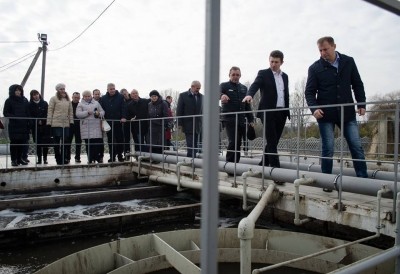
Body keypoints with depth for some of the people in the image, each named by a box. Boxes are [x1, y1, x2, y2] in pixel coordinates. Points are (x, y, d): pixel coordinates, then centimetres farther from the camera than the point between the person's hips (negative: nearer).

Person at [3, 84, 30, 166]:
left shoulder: (25, 100, 11)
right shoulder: (9, 101, 2)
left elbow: (28, 113, 11)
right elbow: (5, 113, 1)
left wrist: (28, 122, 1)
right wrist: (14, 117, -14)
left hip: (23, 125, 3)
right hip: (13, 126, -3)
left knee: (23, 142, 1)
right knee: (14, 142, -1)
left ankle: (20, 158, 13)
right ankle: (14, 160, 5)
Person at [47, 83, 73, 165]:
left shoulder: (68, 99, 14)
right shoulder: (54, 99, 0)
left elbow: (70, 111, 14)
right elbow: (50, 111, -3)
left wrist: (71, 121, 6)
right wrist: (49, 122, -8)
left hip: (66, 124, 4)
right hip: (56, 124, -4)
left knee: (65, 141, 4)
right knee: (57, 142, 3)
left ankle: (64, 158, 13)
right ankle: (58, 159, 10)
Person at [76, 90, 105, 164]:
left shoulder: (96, 103, 20)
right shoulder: (80, 104, 11)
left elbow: (102, 112, 17)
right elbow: (78, 114, -3)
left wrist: (99, 113, -5)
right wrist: (87, 112, -14)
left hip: (96, 126, 2)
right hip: (86, 127, -2)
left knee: (98, 142, -4)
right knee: (89, 144, -3)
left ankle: (99, 158, 7)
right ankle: (90, 159, 4)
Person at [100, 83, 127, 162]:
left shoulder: (120, 97, 2)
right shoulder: (104, 98, 8)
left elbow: (123, 108, -4)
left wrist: (123, 117, -15)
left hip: (118, 121, -2)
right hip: (108, 122, 2)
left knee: (120, 139, 3)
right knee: (110, 140, 5)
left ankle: (120, 156, 13)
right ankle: (112, 157, 12)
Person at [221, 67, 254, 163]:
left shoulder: (244, 88, 18)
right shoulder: (224, 85, 4)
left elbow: (247, 106, 19)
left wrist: (251, 120, 13)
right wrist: (222, 95, -43)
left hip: (241, 120, 5)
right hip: (229, 119, -5)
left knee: (238, 143, 5)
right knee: (233, 142, -13)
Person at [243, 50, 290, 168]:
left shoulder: (285, 76, 18)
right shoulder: (263, 73, 1)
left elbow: (286, 95, 20)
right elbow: (255, 85, -16)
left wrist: (288, 111, 14)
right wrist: (249, 94, -37)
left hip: (282, 113, 6)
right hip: (268, 112, -6)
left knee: (274, 141, 9)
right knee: (272, 141, -8)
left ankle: (263, 164, 20)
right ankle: (275, 166, -7)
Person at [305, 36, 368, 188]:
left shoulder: (348, 61, 7)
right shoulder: (315, 68, 0)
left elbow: (357, 84, 11)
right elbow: (309, 91, -1)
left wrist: (361, 104, 2)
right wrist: (314, 108, -17)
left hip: (347, 112, 2)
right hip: (326, 114, -2)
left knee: (357, 147, 2)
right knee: (328, 149, 2)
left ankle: (363, 179, 10)